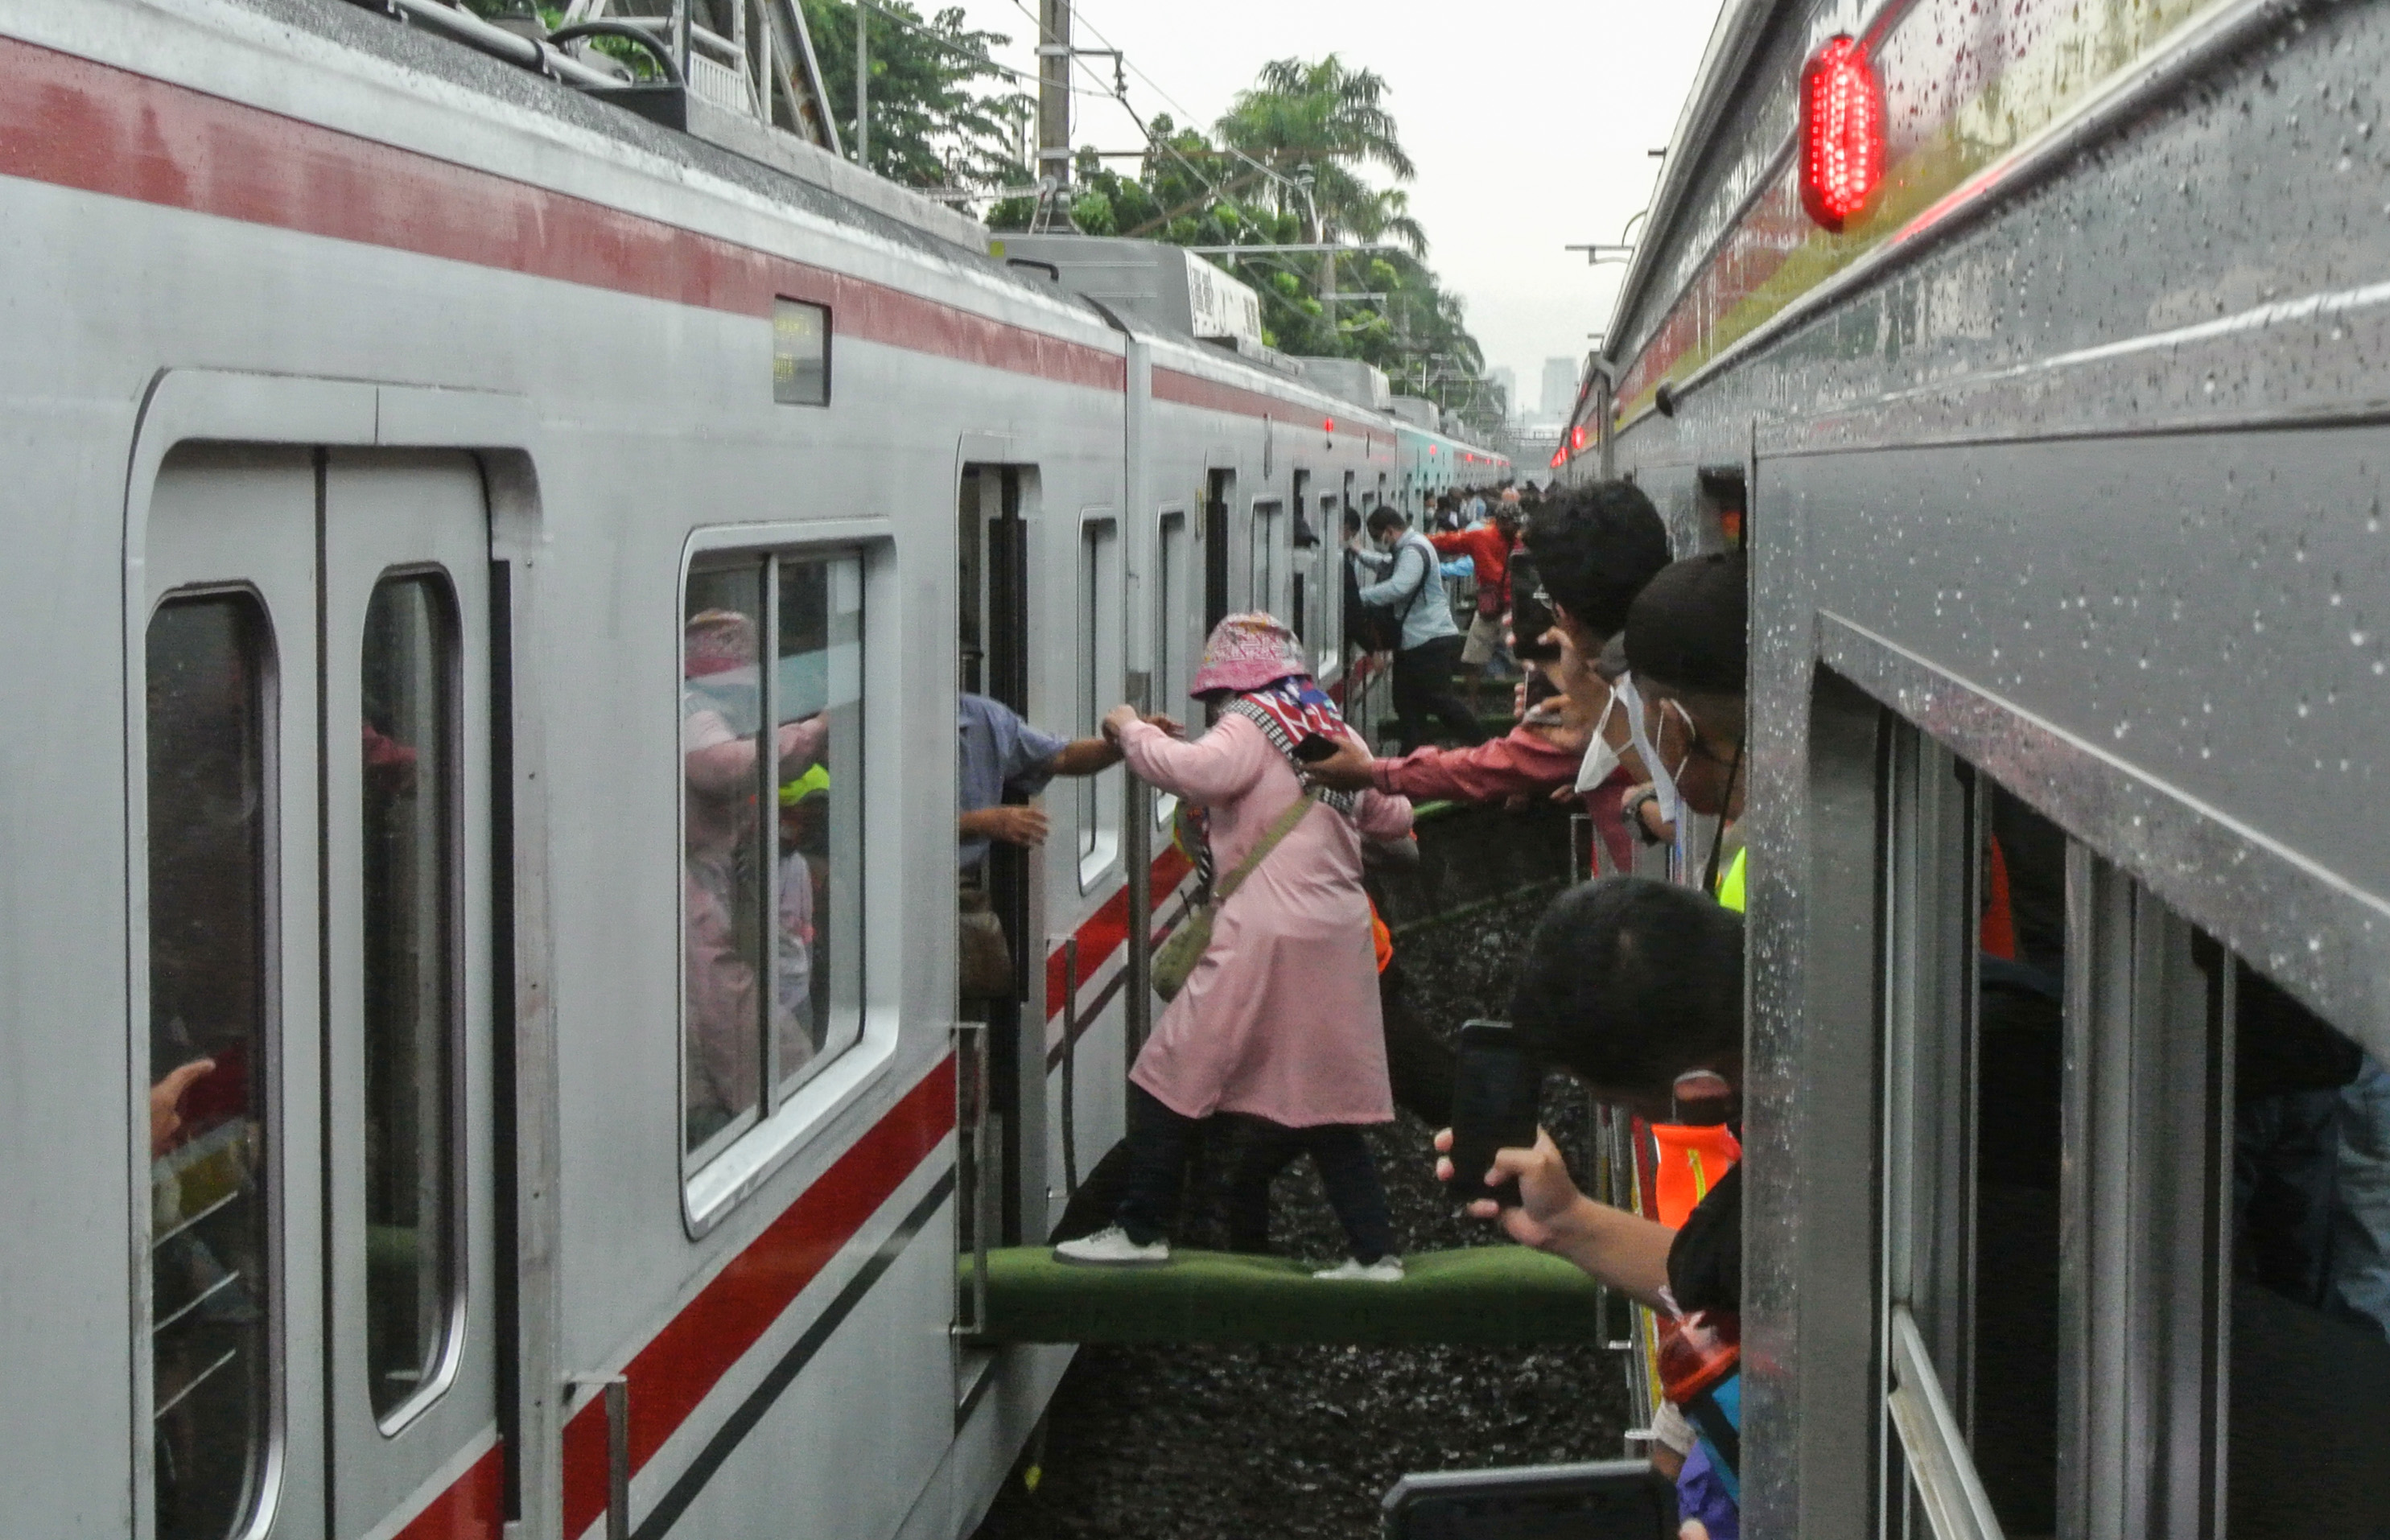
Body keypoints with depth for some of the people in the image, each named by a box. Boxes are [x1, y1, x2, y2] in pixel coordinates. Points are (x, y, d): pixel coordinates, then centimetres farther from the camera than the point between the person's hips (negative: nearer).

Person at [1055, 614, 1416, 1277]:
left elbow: (1195, 772, -27)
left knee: (1169, 1076, 3)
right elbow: (1395, 817, 20)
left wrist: (1132, 730, -11)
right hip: (1339, 940, 7)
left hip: (1269, 939, -7)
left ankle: (1143, 1230, 6)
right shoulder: (1332, 728, 14)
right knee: (1325, 1099, 13)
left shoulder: (1252, 726, -7)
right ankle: (1375, 1251, 11)